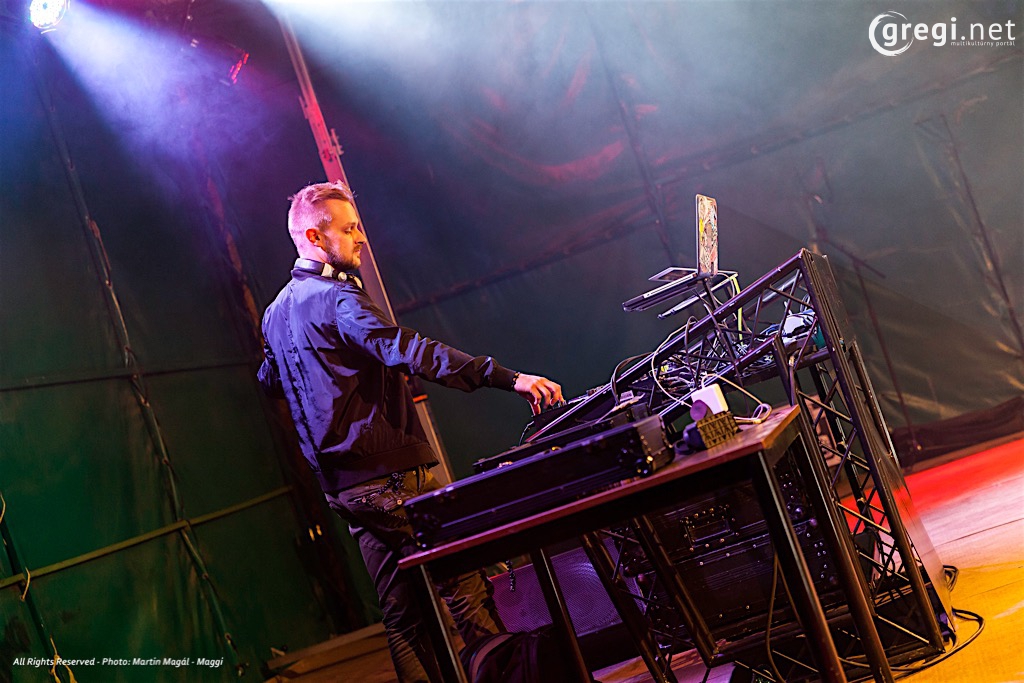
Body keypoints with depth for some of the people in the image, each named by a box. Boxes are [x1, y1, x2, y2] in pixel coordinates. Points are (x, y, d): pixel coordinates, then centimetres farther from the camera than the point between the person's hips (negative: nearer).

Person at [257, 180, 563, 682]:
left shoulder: (276, 312, 16)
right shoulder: (336, 298, -13)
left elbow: (268, 382, 32)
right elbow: (409, 351, -27)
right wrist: (506, 377, -33)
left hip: (342, 486, 9)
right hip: (390, 473, -9)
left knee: (401, 616, 11)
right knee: (466, 590, -6)